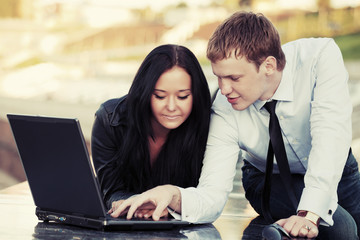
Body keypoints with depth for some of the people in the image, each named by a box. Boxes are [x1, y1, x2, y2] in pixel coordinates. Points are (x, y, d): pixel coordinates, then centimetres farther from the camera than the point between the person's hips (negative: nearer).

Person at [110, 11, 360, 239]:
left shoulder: (320, 57, -33)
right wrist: (175, 196, -54)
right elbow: (212, 195, -31)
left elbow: (330, 136, -42)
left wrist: (309, 213, -53)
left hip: (335, 169, 2)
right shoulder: (225, 111, -30)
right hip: (271, 180, -2)